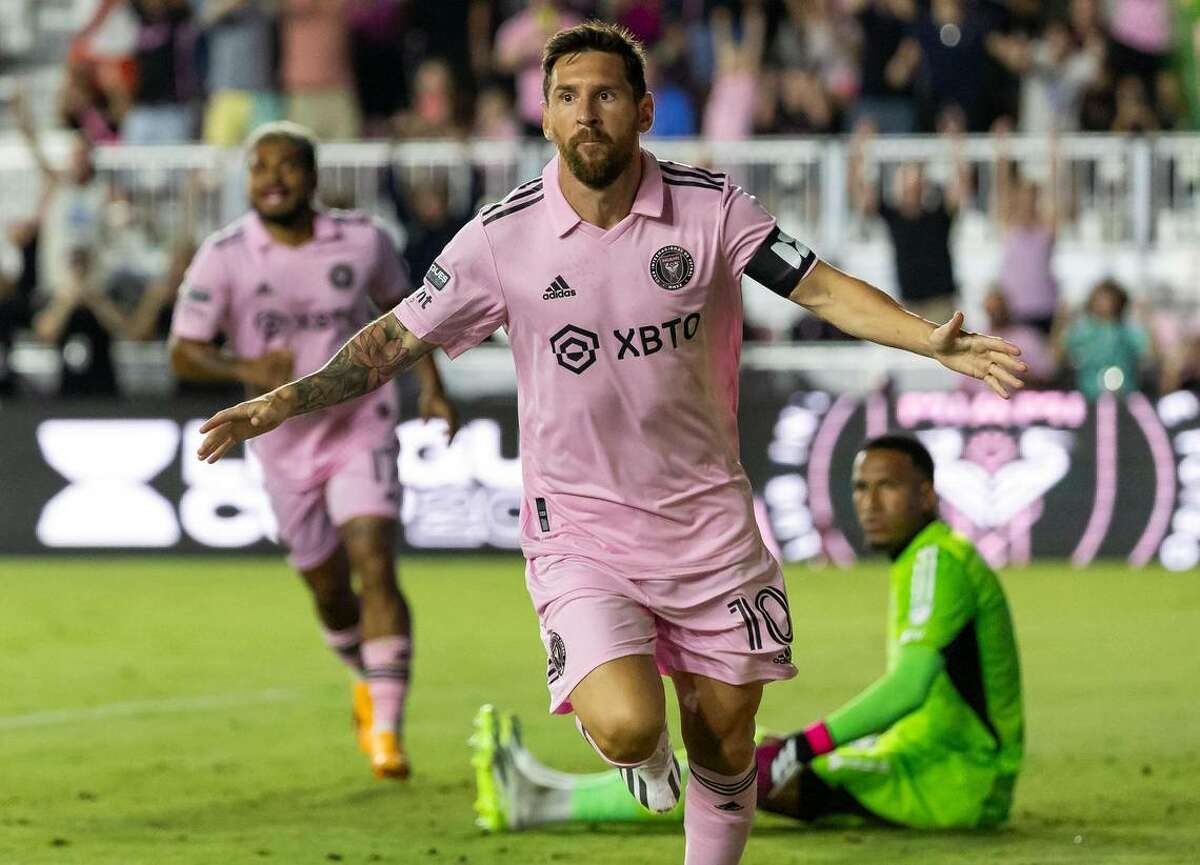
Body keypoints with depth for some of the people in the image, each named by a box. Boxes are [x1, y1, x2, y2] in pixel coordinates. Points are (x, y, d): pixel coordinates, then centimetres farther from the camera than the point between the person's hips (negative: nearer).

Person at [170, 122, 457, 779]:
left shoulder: (362, 241, -6)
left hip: (361, 432, -1)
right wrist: (246, 368, -30)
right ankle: (369, 680, 44)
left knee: (374, 567, -19)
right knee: (329, 590, 13)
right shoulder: (224, 257, -11)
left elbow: (402, 305, 13)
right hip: (285, 447, 1)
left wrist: (431, 385, 4)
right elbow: (183, 352, -11)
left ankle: (386, 727, -20)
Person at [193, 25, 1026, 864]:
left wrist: (931, 340, -19)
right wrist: (283, 403, -8)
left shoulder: (712, 208, -7)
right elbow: (399, 339, 1)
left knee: (726, 740, 8)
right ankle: (642, 750, 17)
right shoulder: (503, 236, -9)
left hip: (707, 513, 2)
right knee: (627, 728, -21)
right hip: (579, 522, -2)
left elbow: (824, 288, -4)